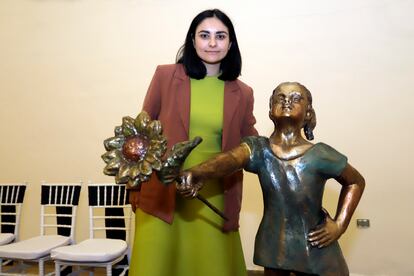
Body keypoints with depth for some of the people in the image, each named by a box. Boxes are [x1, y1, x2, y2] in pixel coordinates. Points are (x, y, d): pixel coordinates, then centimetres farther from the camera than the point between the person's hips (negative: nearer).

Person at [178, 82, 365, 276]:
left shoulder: (320, 155, -15)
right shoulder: (258, 149, -13)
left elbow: (356, 182, 2)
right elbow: (229, 159, -35)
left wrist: (339, 225, -6)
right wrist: (196, 173, -55)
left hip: (315, 248, -1)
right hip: (273, 246, 1)